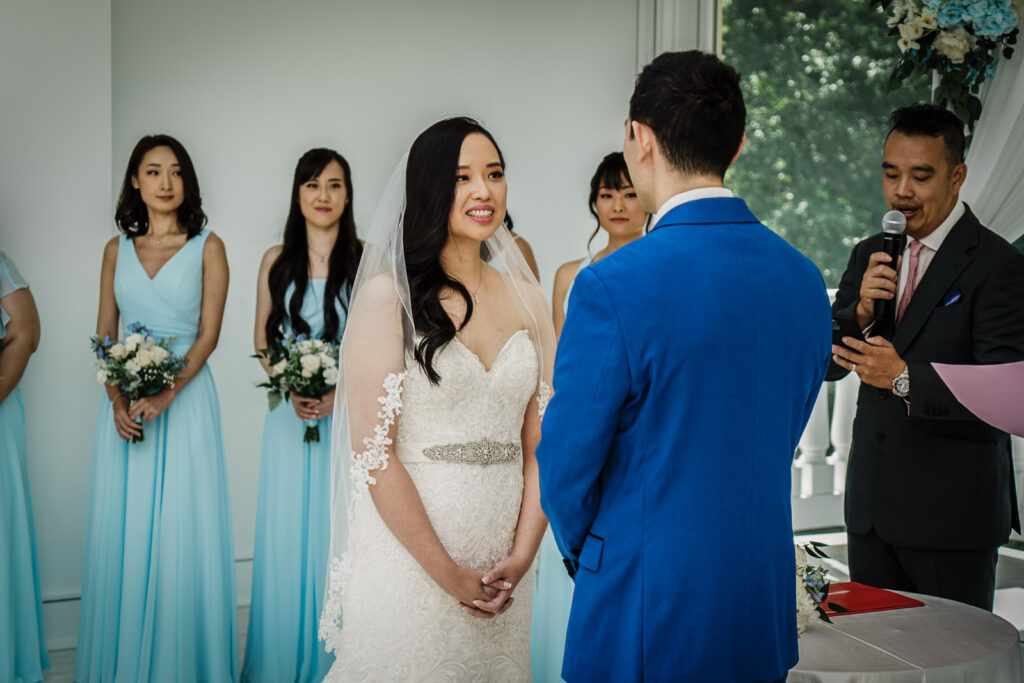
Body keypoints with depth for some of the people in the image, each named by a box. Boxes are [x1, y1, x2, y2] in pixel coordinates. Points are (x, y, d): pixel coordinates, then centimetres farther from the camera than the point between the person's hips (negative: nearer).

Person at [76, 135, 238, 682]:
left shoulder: (207, 247, 2)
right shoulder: (117, 249, 11)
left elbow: (208, 334, -4)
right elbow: (103, 334, 9)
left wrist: (166, 394, -17)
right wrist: (117, 400, -7)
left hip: (185, 397, -3)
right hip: (123, 403, 3)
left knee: (183, 533, -2)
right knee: (122, 532, 5)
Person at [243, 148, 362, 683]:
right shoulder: (276, 261, 7)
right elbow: (263, 339, 10)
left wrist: (339, 392, -13)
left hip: (348, 410, -2)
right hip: (289, 412, 2)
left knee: (337, 529, 1)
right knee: (285, 531, 5)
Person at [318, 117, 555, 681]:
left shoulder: (526, 297, 7)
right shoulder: (388, 296, -8)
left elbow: (541, 441, 5)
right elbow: (374, 451, -12)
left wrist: (523, 555, -6)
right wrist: (449, 574, -13)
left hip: (502, 565, 5)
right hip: (408, 557, -4)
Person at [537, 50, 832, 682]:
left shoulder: (612, 286, -20)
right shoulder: (805, 280, -1)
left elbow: (566, 464, -12)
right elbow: (782, 444, 9)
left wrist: (589, 553, 8)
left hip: (645, 626, -6)